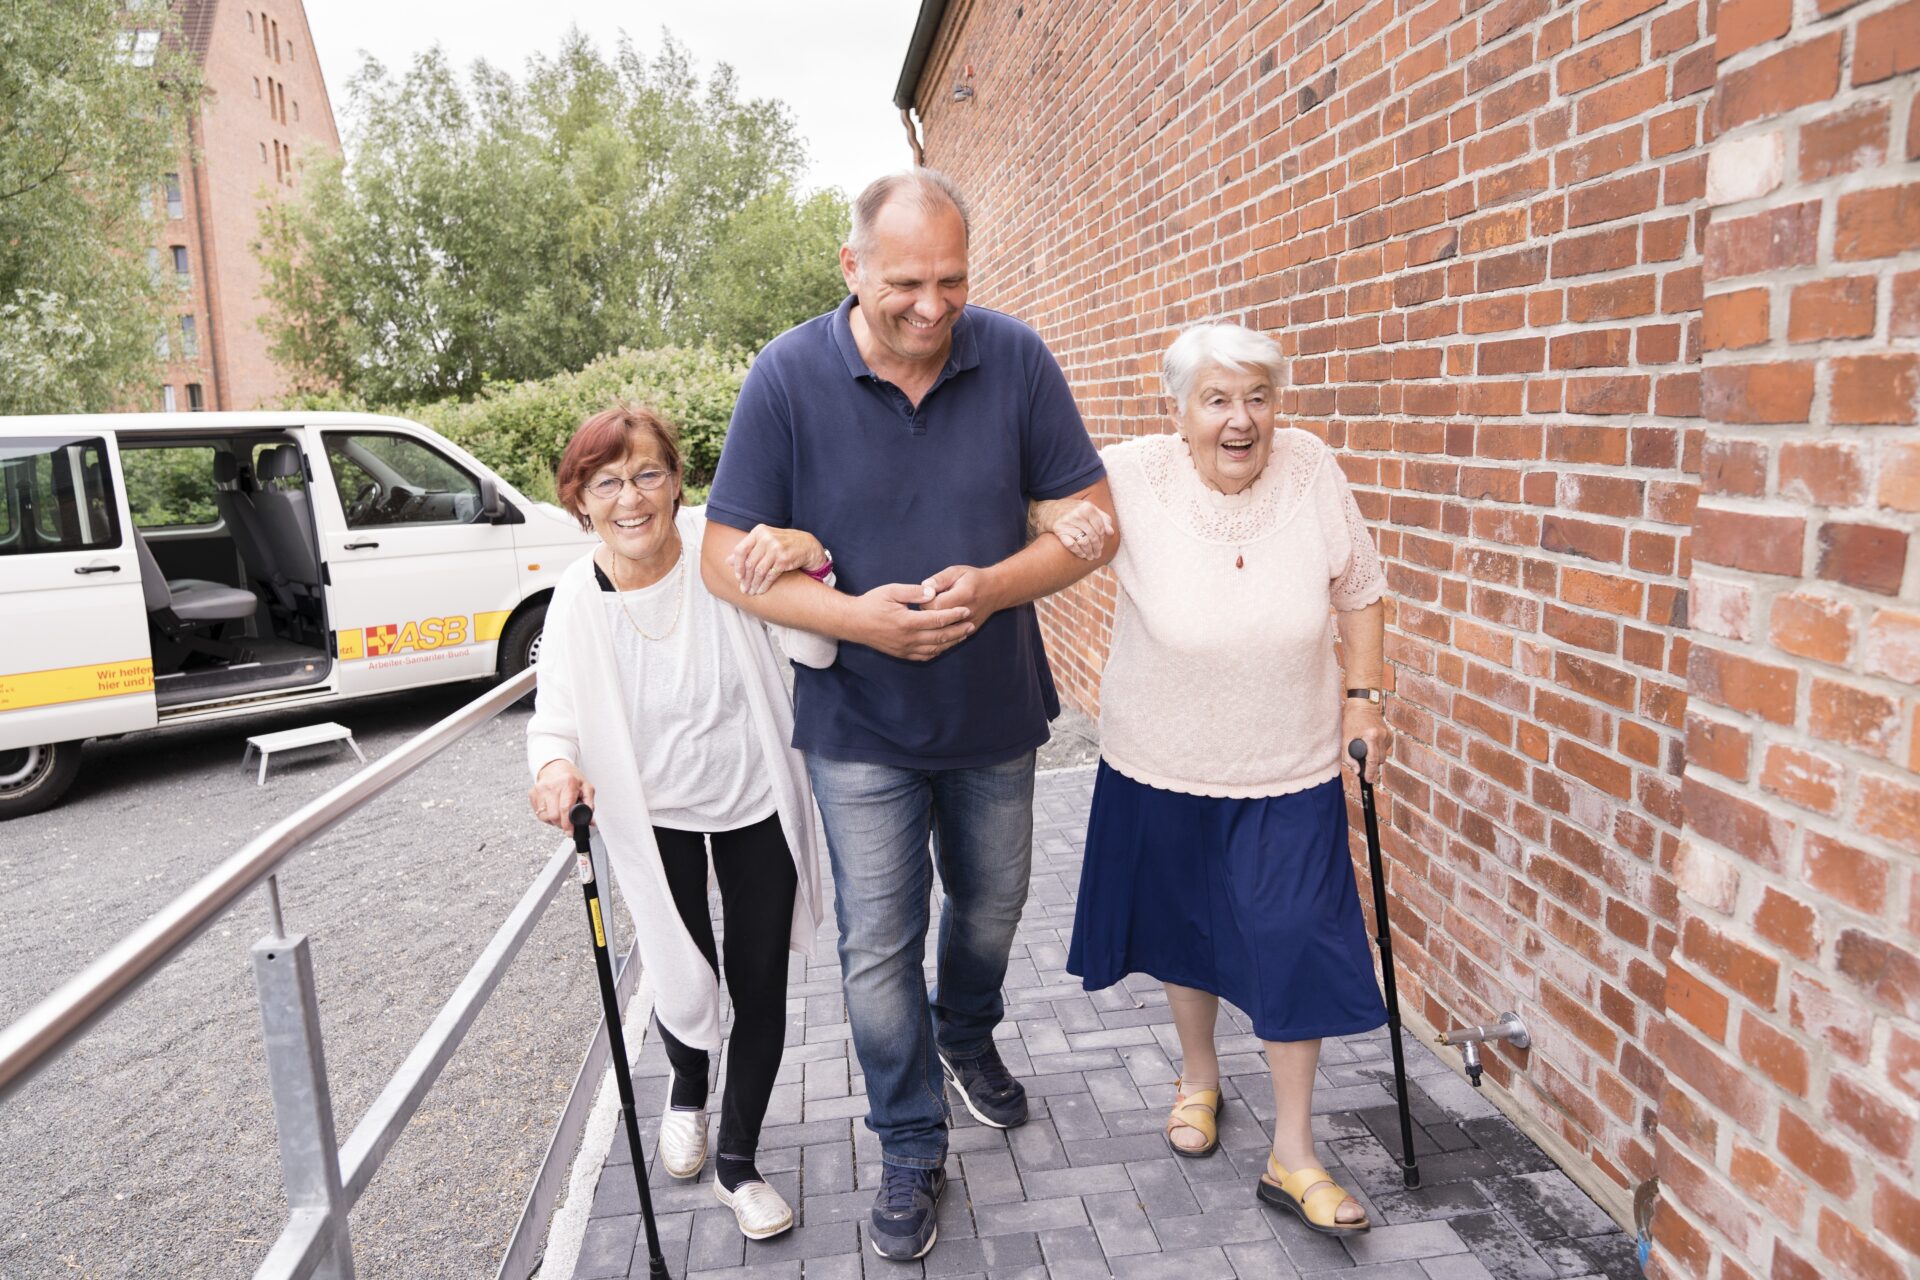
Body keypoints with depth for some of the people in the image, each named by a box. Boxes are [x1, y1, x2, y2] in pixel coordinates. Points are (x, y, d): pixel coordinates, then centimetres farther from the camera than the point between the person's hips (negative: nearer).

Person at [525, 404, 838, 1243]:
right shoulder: (578, 597, -15)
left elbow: (813, 652, -20)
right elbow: (557, 717, -9)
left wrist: (811, 562, -39)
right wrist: (554, 766, -32)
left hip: (756, 803, 0)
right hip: (654, 817, 1)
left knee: (760, 988, 9)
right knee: (683, 980, 15)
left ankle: (738, 1164, 34)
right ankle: (687, 1094, 53)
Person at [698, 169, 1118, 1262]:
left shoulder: (1015, 359, -10)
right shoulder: (789, 376, -14)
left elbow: (1091, 520, -6)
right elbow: (728, 559, -11)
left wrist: (992, 585, -24)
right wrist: (857, 615, -26)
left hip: (996, 716, 2)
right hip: (861, 727, -2)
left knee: (992, 908, 22)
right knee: (879, 947, 7)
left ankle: (969, 1039, 55)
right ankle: (913, 1149, 30)